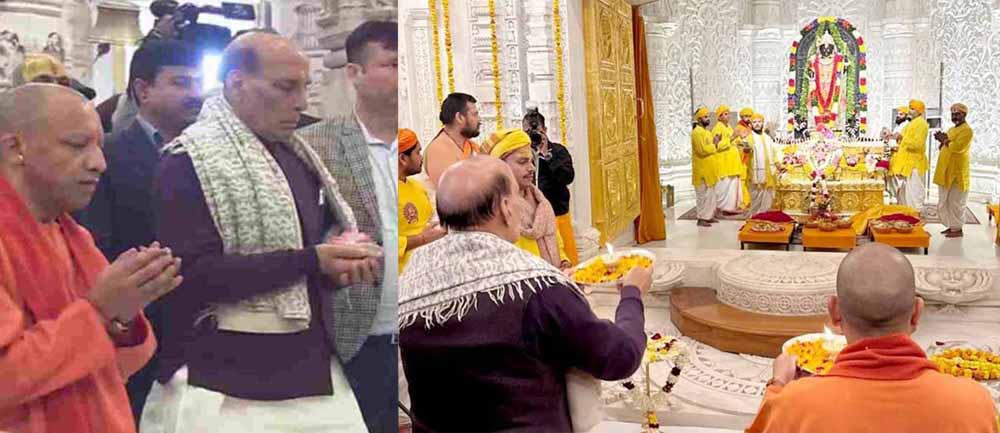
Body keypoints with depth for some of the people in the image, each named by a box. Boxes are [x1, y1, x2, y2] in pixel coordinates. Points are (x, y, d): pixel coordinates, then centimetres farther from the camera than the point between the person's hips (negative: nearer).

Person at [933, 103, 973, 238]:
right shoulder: (952, 129, 19)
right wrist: (942, 140, 5)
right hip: (946, 172, 9)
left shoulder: (967, 130, -10)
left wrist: (945, 140, -12)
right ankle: (951, 226, 20)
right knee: (944, 201, 11)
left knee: (956, 202, -4)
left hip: (957, 173, -9)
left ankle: (957, 229, 2)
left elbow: (958, 147, -23)